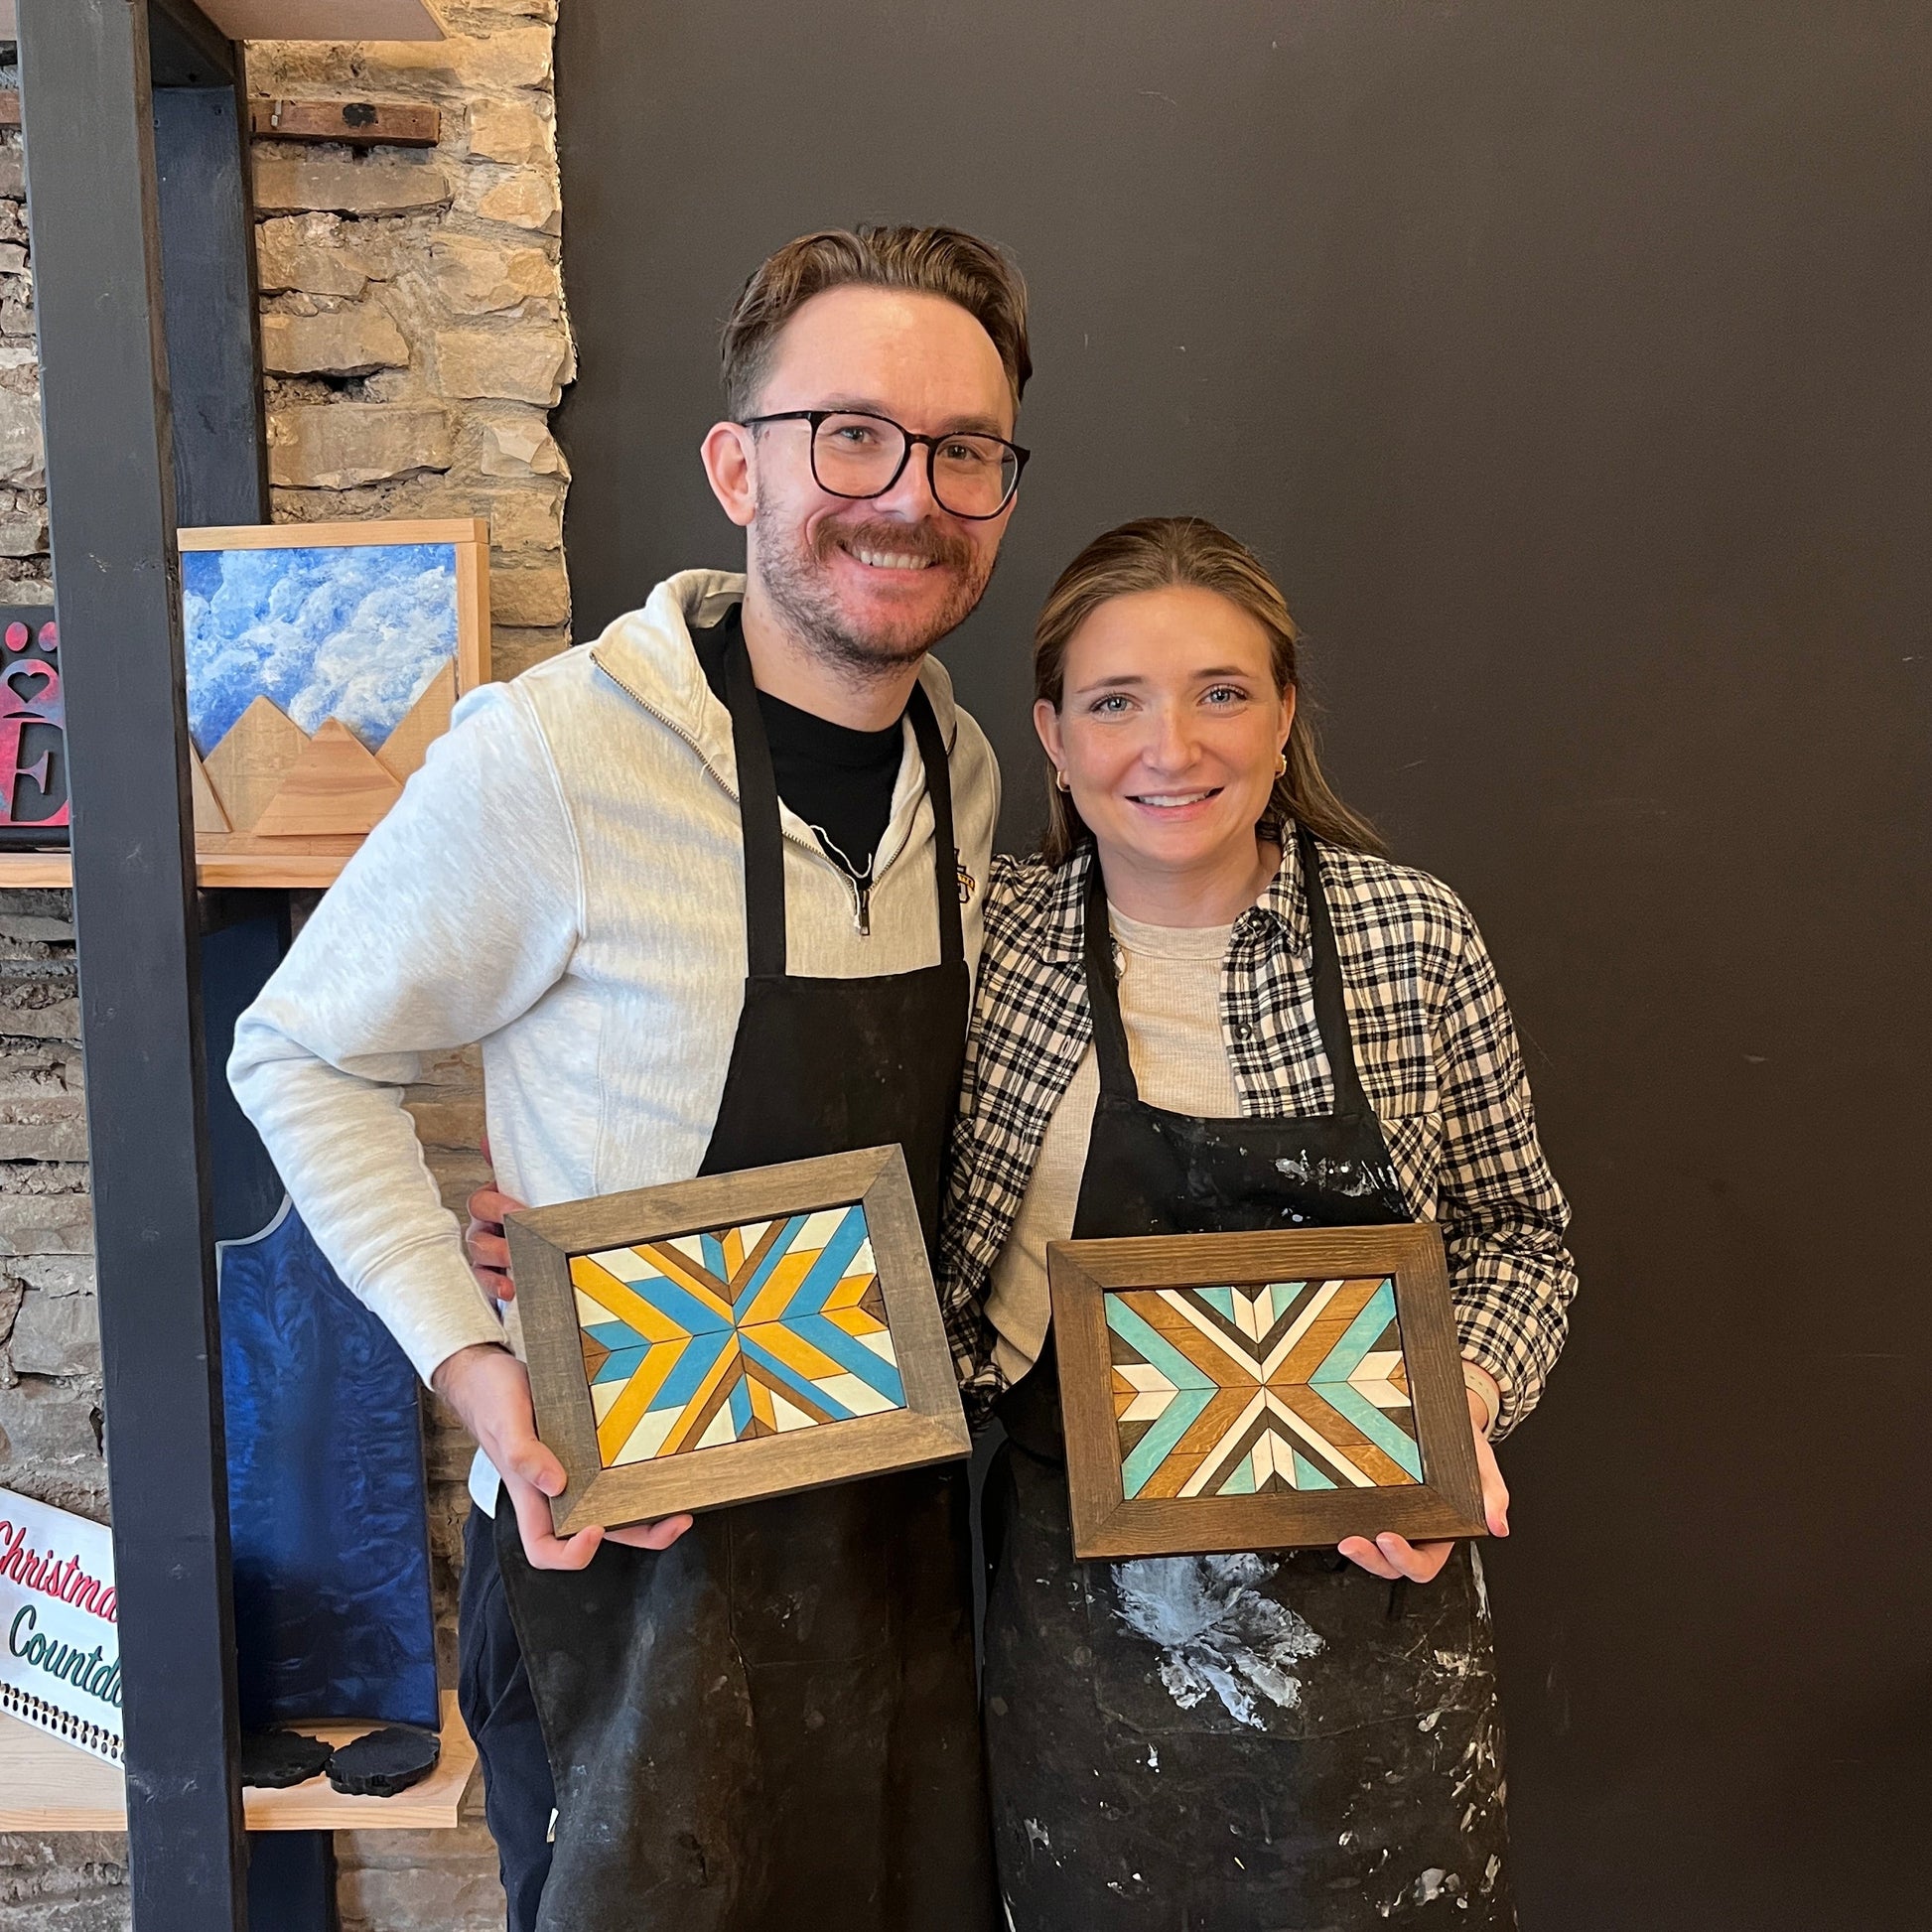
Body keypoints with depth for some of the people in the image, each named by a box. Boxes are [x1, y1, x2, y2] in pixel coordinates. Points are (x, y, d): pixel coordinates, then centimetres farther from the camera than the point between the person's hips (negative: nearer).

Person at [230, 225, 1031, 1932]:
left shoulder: (965, 771, -1)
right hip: (629, 1548, -6)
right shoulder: (555, 753, -21)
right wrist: (473, 1364, -17)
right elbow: (304, 1057, -9)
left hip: (905, 1534, 6)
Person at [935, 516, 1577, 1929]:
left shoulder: (1413, 935, -7)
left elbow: (1518, 1236, 4)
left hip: (1366, 1585, 0)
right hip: (1088, 1597, 0)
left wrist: (1461, 1414, -14)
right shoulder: (992, 942, -7)